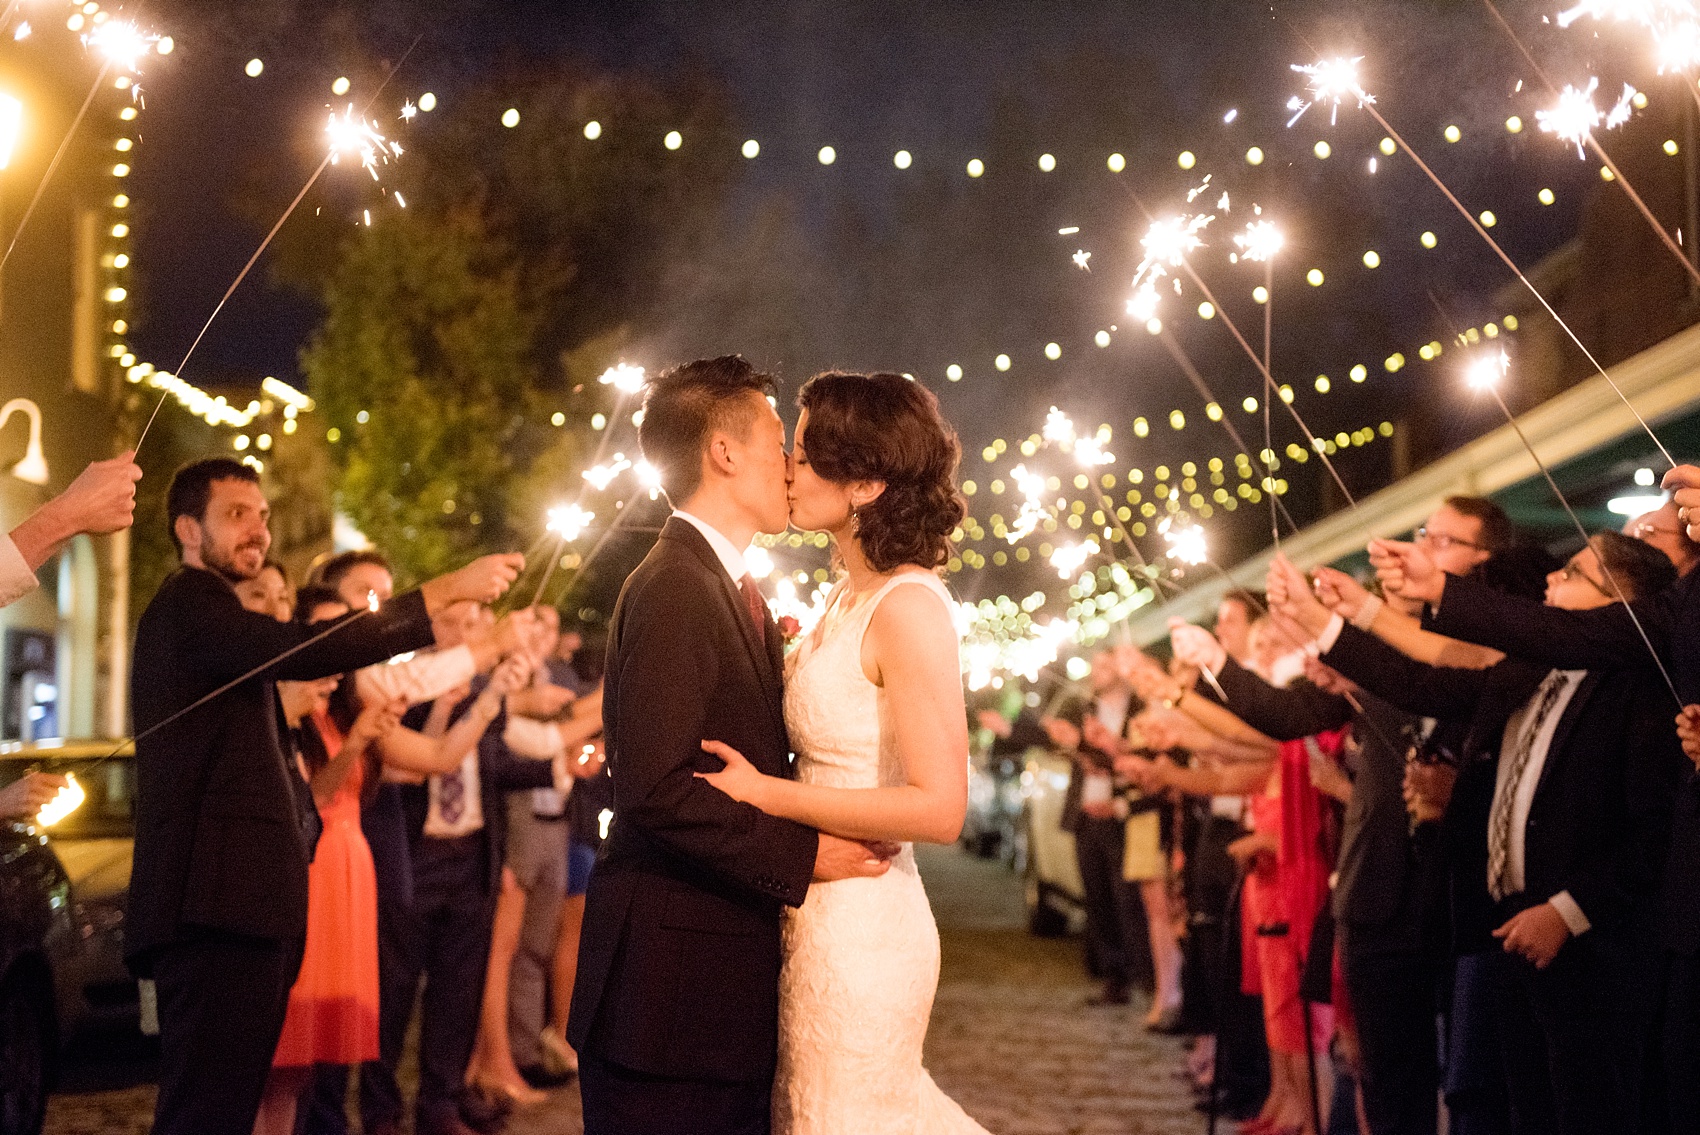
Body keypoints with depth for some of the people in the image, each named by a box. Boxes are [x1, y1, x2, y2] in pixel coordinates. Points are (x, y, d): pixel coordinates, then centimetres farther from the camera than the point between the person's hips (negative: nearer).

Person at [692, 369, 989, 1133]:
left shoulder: (908, 606, -17)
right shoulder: (849, 597, 10)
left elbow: (939, 807, -23)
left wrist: (766, 792, -20)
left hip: (861, 925, -9)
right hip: (822, 918, 9)